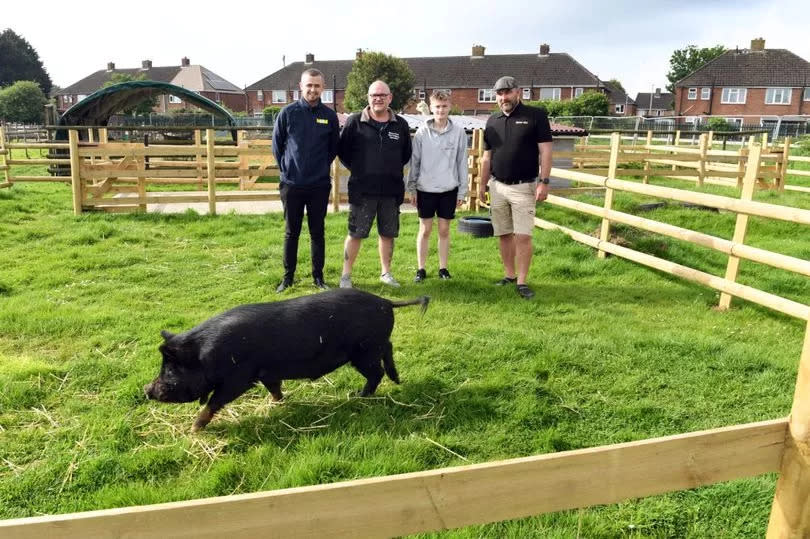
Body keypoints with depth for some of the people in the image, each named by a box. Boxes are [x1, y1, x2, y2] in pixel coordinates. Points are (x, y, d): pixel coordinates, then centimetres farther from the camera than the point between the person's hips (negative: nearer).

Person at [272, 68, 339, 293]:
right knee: (291, 233, 8)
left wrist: (322, 167, 10)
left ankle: (318, 276, 19)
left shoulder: (330, 116, 1)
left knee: (317, 232, 9)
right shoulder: (288, 112, -3)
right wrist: (287, 168, 5)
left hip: (320, 185, 1)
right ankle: (288, 277, 19)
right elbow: (277, 145, 6)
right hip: (292, 184, -1)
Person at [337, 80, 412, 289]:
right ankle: (346, 275, 14)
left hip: (391, 191, 3)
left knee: (387, 234, 11)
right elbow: (342, 150, 4)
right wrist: (358, 170, 5)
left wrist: (391, 170, 12)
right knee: (355, 234, 2)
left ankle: (386, 273, 26)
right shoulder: (354, 122, -2)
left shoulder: (400, 125, 6)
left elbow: (406, 154, 18)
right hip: (362, 190, -3)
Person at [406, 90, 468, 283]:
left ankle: (443, 268, 19)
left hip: (449, 189, 0)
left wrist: (462, 191, 1)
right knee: (425, 230, 6)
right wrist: (411, 188, 1)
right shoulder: (422, 132, -2)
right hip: (425, 189, 0)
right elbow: (414, 161, 3)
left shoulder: (458, 132, -2)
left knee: (444, 230, 9)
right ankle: (421, 269, 15)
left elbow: (462, 162, 1)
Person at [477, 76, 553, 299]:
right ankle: (509, 275, 20)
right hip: (497, 186, 5)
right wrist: (482, 183, 13)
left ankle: (522, 282, 0)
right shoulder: (492, 121, 10)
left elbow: (545, 151, -7)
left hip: (524, 186, -5)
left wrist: (544, 181, -14)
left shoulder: (536, 115, -4)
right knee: (503, 234, 9)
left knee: (523, 236, -7)